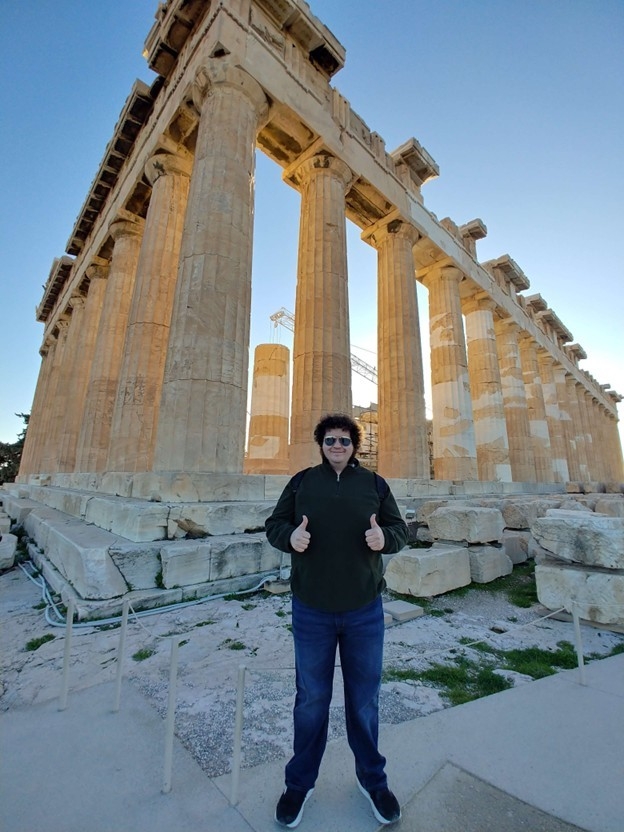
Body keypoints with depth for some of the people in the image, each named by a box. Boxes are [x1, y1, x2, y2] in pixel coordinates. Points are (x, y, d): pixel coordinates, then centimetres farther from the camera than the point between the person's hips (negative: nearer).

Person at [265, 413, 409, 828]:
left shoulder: (374, 483, 1)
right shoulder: (302, 482, -1)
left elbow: (401, 528, 2)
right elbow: (274, 524, 1)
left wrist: (384, 537, -19)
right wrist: (290, 535, -20)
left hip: (365, 611, 1)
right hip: (312, 611, 0)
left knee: (364, 700, 18)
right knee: (311, 700, 17)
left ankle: (373, 779, 44)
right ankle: (300, 783, 41)